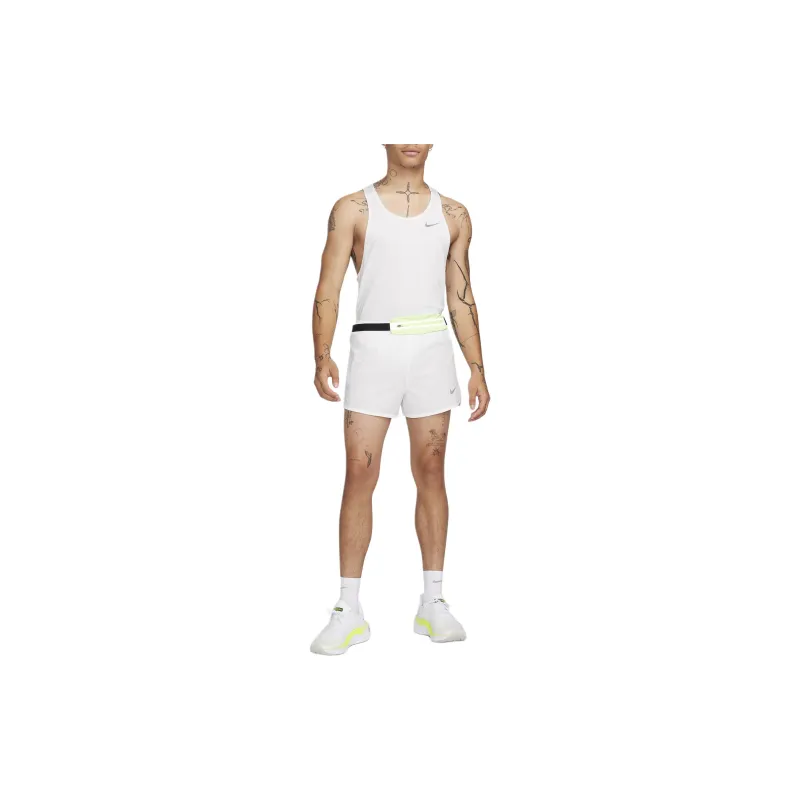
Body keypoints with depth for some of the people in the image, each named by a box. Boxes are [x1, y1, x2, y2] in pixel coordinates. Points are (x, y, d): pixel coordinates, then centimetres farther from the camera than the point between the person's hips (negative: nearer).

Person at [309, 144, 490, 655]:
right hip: (374, 348, -2)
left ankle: (432, 602, 15)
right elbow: (328, 291, -2)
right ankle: (350, 611, 2)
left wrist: (477, 368, 8)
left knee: (431, 473, 5)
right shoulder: (353, 209, 4)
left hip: (433, 350, 2)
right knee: (360, 474, -5)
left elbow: (462, 298, 14)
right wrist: (323, 358, -16)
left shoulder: (454, 215, 12)